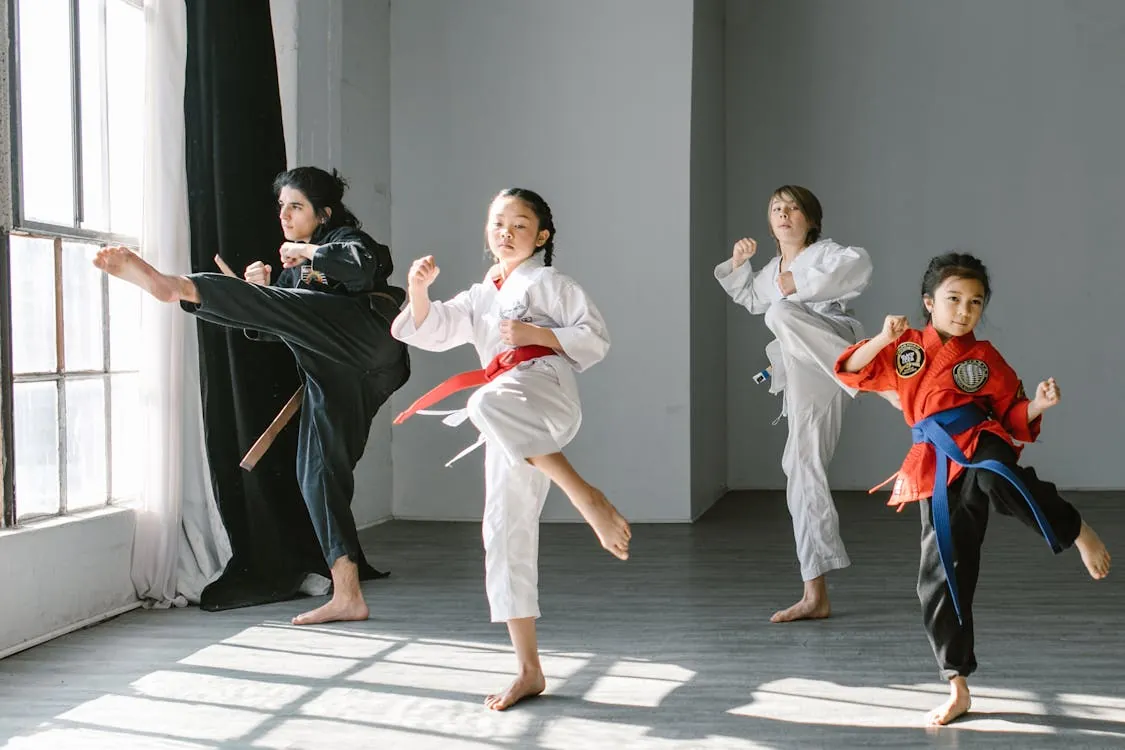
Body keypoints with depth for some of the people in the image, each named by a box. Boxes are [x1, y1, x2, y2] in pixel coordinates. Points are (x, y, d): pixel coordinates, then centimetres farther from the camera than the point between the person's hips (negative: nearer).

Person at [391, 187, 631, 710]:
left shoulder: (550, 283, 10)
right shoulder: (480, 298, 27)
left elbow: (596, 339, 2)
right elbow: (430, 331, 17)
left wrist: (535, 334, -9)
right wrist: (419, 289, -1)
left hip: (546, 387, -6)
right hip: (512, 431, 6)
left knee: (489, 404, -41)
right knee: (506, 532, 1)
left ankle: (587, 498, -39)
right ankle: (529, 671, 7)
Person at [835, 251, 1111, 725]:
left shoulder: (985, 359, 8)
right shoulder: (905, 349, 11)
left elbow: (1015, 419, 12)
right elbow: (852, 371, 5)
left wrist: (1038, 405, -9)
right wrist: (883, 339, -9)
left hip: (980, 446, -2)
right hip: (939, 474, 2)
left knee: (994, 475, -43)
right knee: (939, 580, 2)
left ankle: (1077, 531, -21)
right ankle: (958, 690, 15)